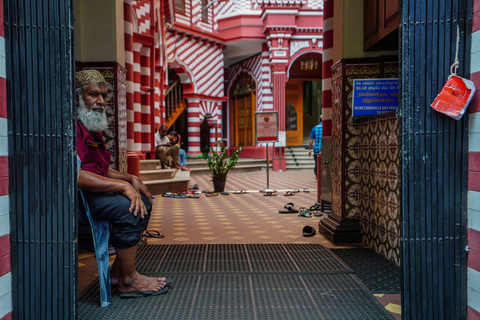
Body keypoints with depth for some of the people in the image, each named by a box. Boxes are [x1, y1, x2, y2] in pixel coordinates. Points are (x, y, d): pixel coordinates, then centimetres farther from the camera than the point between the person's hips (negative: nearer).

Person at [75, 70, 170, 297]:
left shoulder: (92, 128, 18)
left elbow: (102, 170, 21)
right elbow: (75, 175, -30)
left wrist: (131, 179, 4)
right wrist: (123, 186, -27)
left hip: (93, 190, 11)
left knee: (143, 201, 8)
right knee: (127, 207, -27)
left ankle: (118, 271, 9)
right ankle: (129, 280, -11)